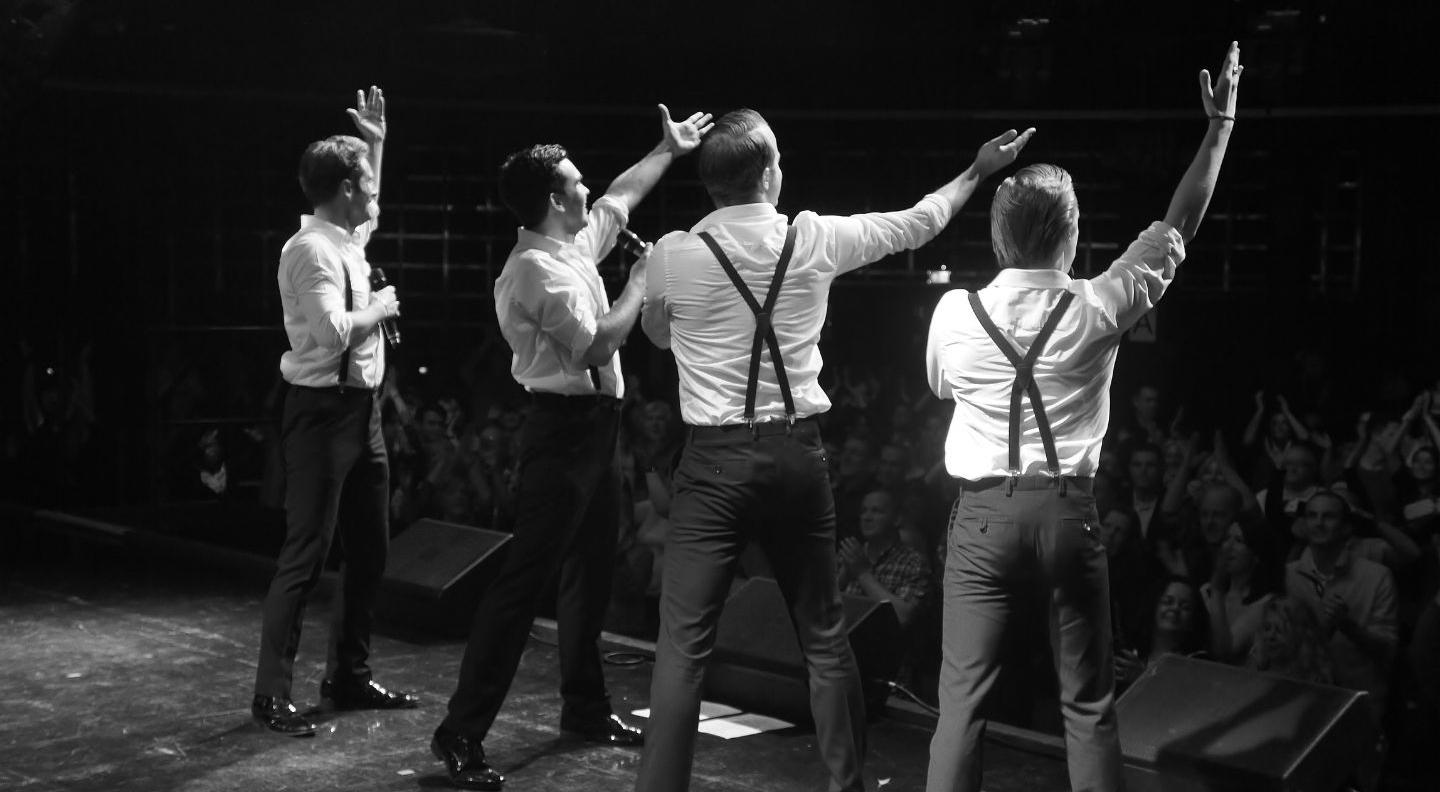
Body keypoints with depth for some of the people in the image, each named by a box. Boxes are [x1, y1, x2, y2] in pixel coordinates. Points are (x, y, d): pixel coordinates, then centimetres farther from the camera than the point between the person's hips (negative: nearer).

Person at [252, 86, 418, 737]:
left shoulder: (349, 238, 12)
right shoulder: (311, 249, -17)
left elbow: (368, 208, 36)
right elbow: (332, 333, -27)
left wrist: (376, 142, 30)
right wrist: (378, 309, -10)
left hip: (361, 409, 10)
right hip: (323, 411, -10)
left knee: (370, 549, 15)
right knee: (306, 554, -6)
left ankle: (350, 677, 27)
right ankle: (271, 694, 2)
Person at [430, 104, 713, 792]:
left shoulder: (576, 246, 10)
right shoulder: (536, 268, -18)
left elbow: (622, 195, 29)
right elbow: (596, 348, -21)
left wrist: (668, 150, 33)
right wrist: (639, 284, -10)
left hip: (595, 429, 10)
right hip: (562, 431, -10)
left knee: (590, 575, 17)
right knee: (522, 580, -10)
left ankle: (585, 708, 30)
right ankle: (461, 734, -7)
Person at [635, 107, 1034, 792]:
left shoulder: (673, 254, -7)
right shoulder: (815, 240, -1)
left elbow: (658, 333, 15)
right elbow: (916, 224, 15)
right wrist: (978, 171, 30)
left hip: (714, 459, -2)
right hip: (797, 453, 3)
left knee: (683, 644, 1)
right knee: (825, 637, 16)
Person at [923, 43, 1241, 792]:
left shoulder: (953, 313, -5)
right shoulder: (1095, 309, -7)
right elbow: (1178, 226, 3)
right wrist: (1220, 124, 11)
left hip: (984, 509, 0)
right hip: (1067, 507, 0)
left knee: (962, 694, 3)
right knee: (1087, 701, 11)